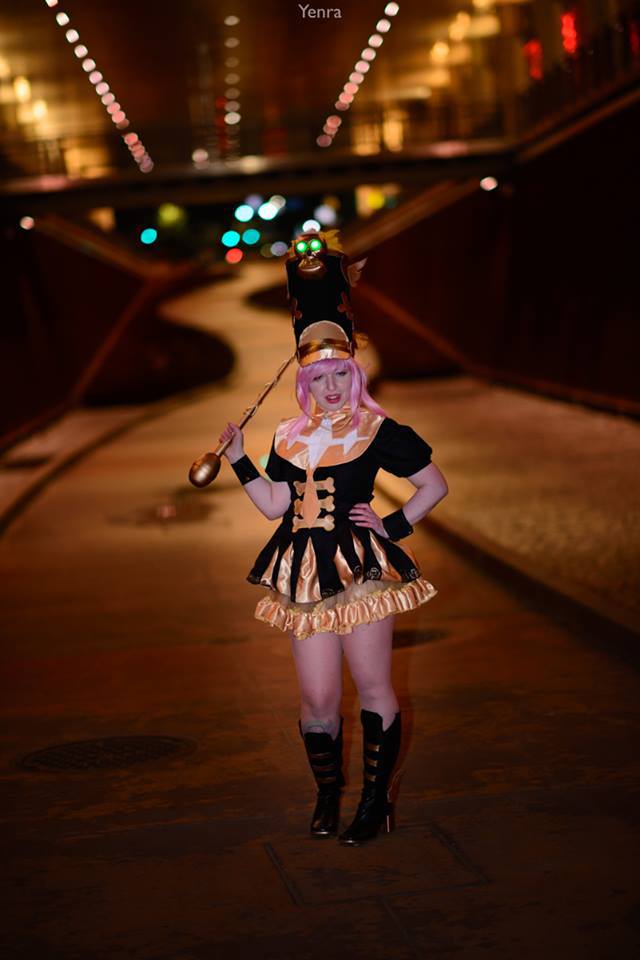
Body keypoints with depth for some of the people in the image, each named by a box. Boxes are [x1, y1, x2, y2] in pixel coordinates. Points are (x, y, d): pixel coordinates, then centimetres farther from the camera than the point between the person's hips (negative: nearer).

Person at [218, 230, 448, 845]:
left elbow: (434, 484, 4)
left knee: (373, 687, 1)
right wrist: (238, 459, 8)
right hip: (306, 573, 4)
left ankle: (376, 799, 13)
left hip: (362, 569, -4)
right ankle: (327, 795, 22)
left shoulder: (377, 430, -2)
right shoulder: (291, 437, 12)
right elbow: (274, 505, 13)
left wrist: (395, 528, -4)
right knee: (317, 699, 4)